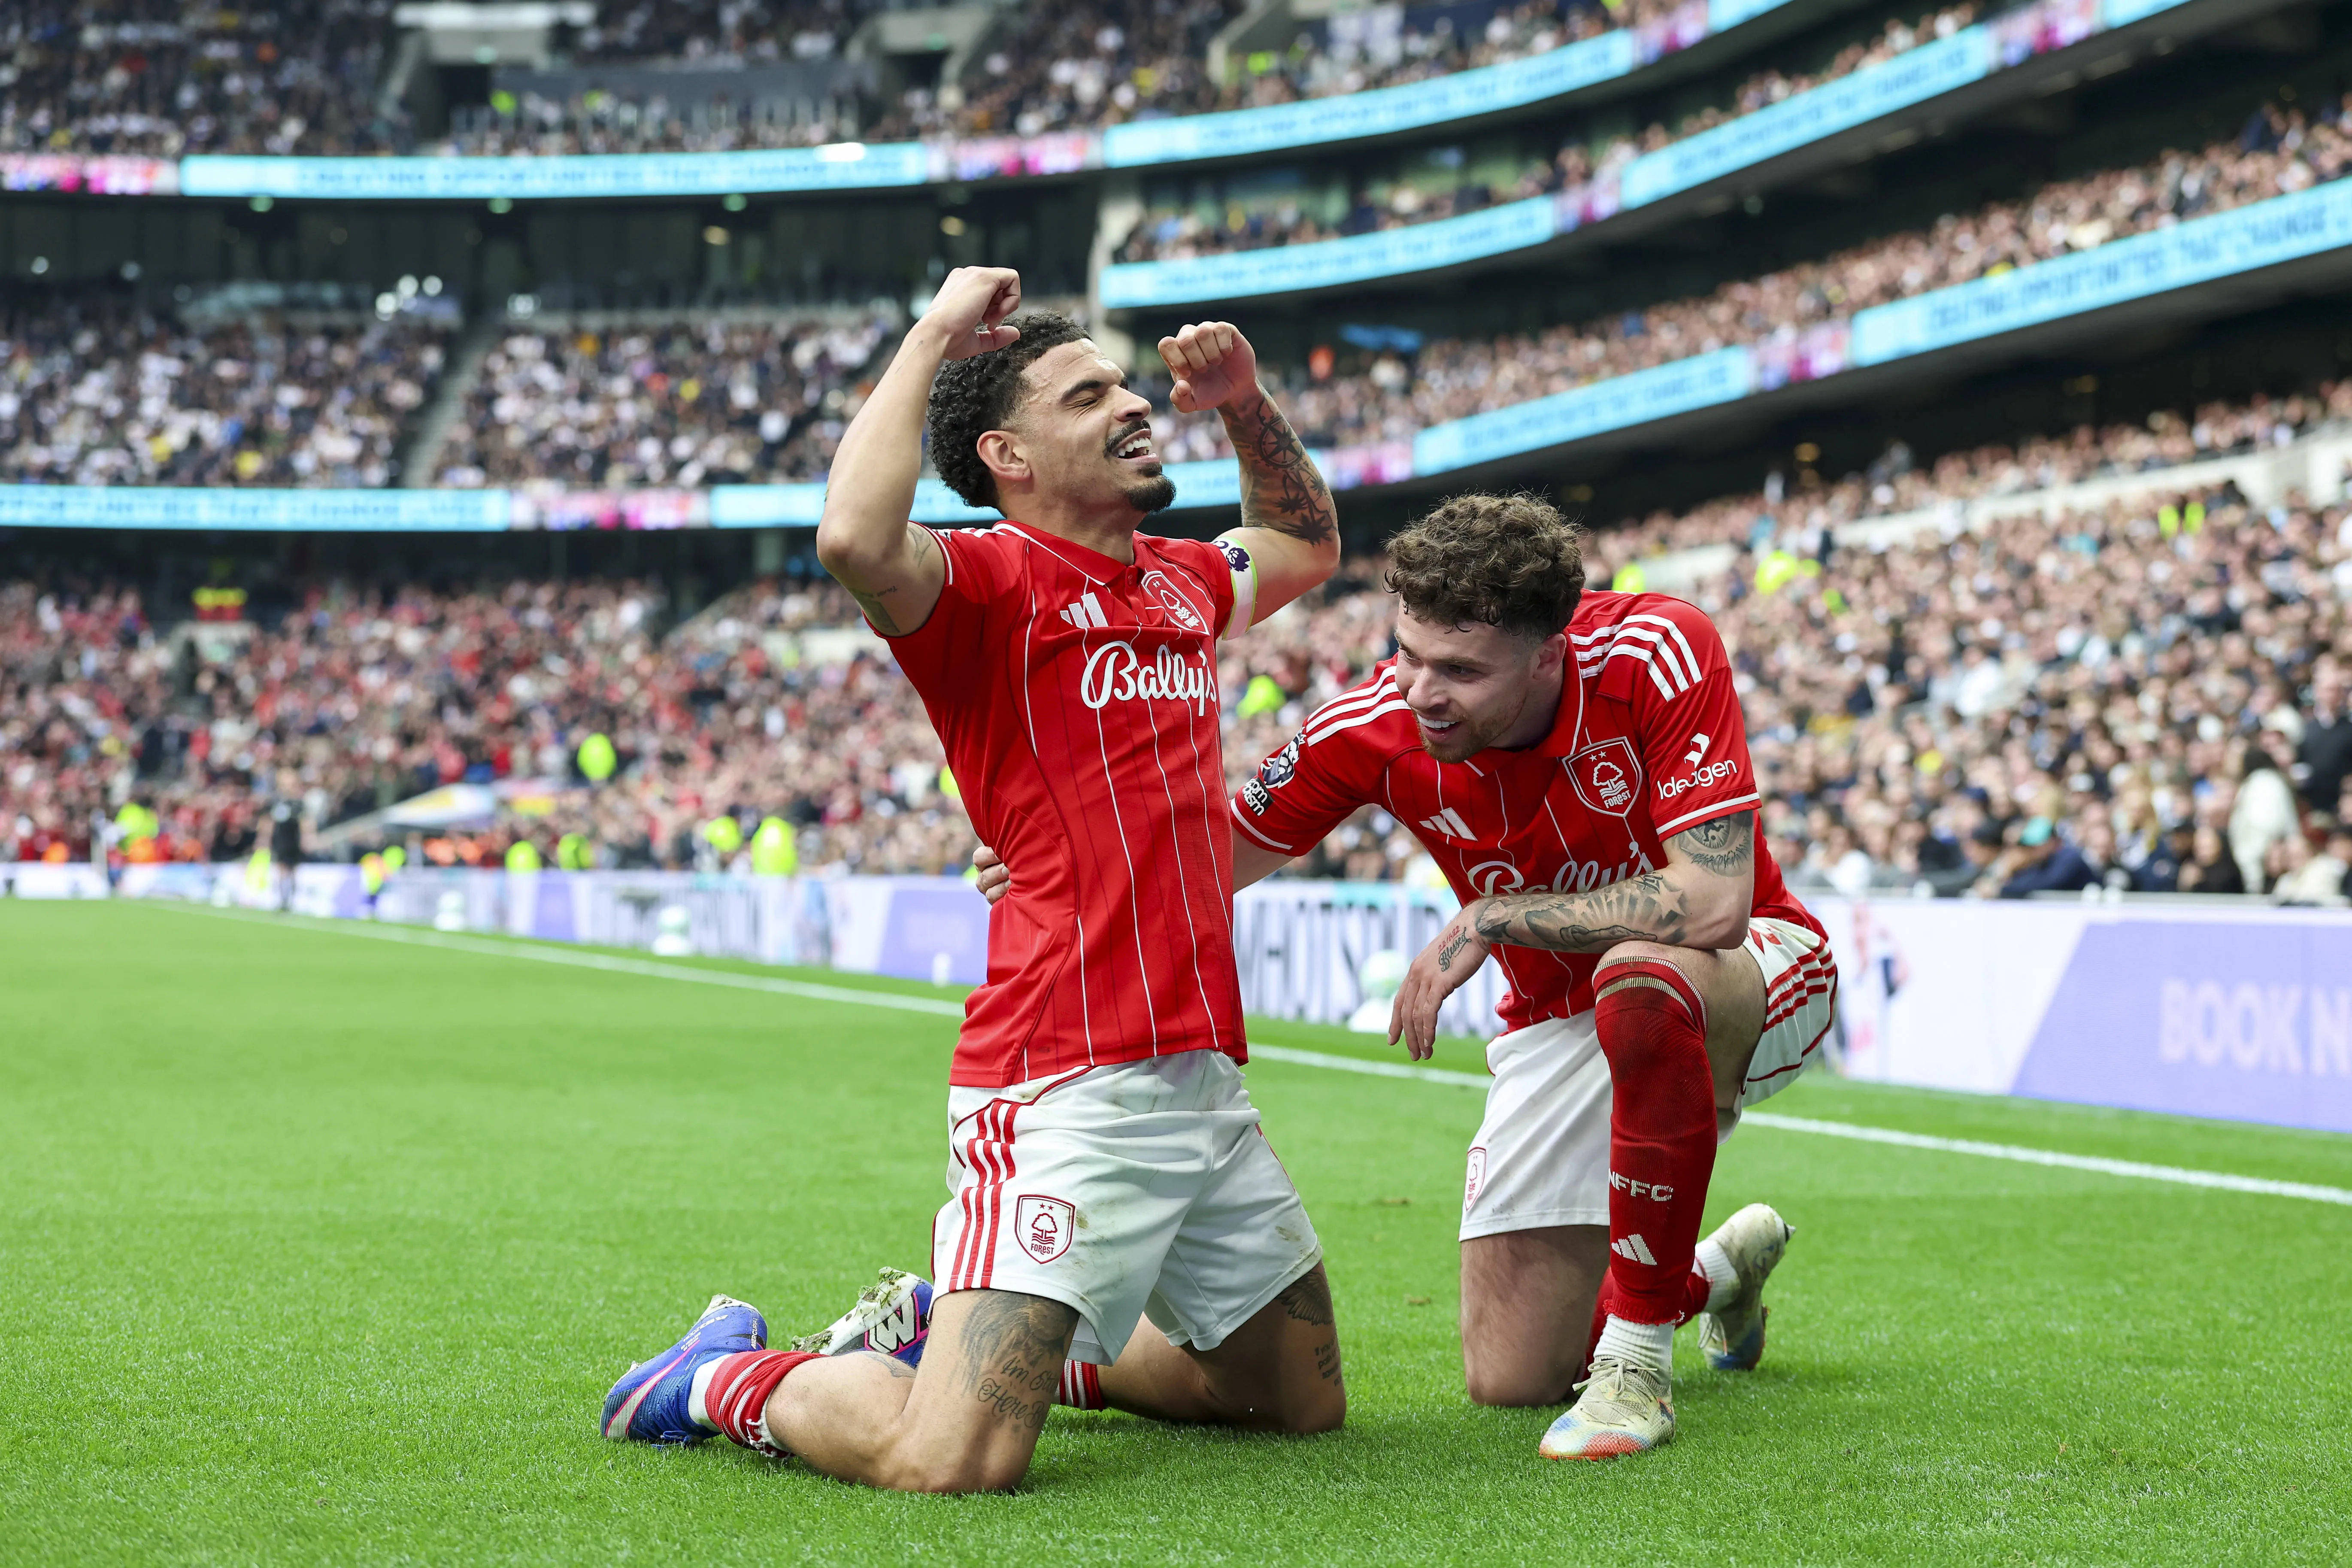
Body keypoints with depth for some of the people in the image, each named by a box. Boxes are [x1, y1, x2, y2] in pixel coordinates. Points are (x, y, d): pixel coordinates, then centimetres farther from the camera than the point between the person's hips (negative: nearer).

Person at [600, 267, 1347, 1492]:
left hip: (1203, 1072, 8)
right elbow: (855, 538, -31)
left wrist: (1245, 403, 20)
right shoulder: (989, 584, -8)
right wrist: (934, 333, -19)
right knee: (950, 1467, -20)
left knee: (1304, 1403, 22)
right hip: (1068, 1083, -8)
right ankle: (734, 1377, 12)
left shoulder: (1181, 583, 16)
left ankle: (943, 1330, 32)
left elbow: (1307, 545, 38)